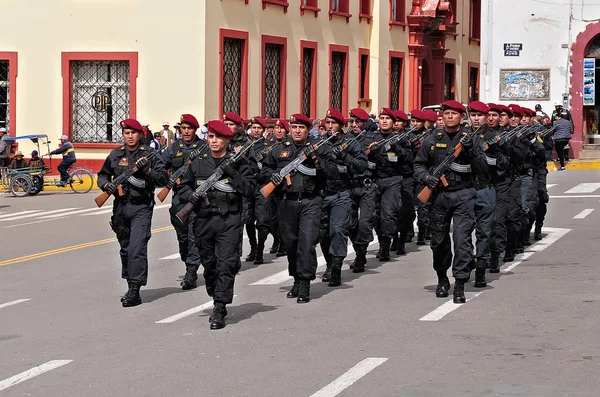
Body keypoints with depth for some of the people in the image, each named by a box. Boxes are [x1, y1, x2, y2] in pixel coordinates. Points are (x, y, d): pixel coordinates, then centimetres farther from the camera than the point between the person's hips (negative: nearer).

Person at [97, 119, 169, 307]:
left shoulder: (149, 154, -2)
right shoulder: (116, 155, 9)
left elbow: (164, 178, -5)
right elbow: (102, 174, 17)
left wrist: (147, 171, -20)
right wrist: (106, 184, -4)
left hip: (141, 208, -5)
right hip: (120, 207, 5)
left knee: (137, 248, -15)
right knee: (125, 249, 14)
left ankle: (135, 290, -16)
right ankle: (130, 285, 26)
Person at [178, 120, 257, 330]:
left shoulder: (238, 162, 1)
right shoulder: (198, 163, 10)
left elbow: (250, 189, -5)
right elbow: (184, 185, 18)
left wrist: (232, 173, -17)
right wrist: (191, 195, -3)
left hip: (229, 220, -4)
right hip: (204, 220, 4)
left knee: (226, 263, -13)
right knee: (209, 264, 12)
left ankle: (219, 311, -14)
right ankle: (217, 301, 31)